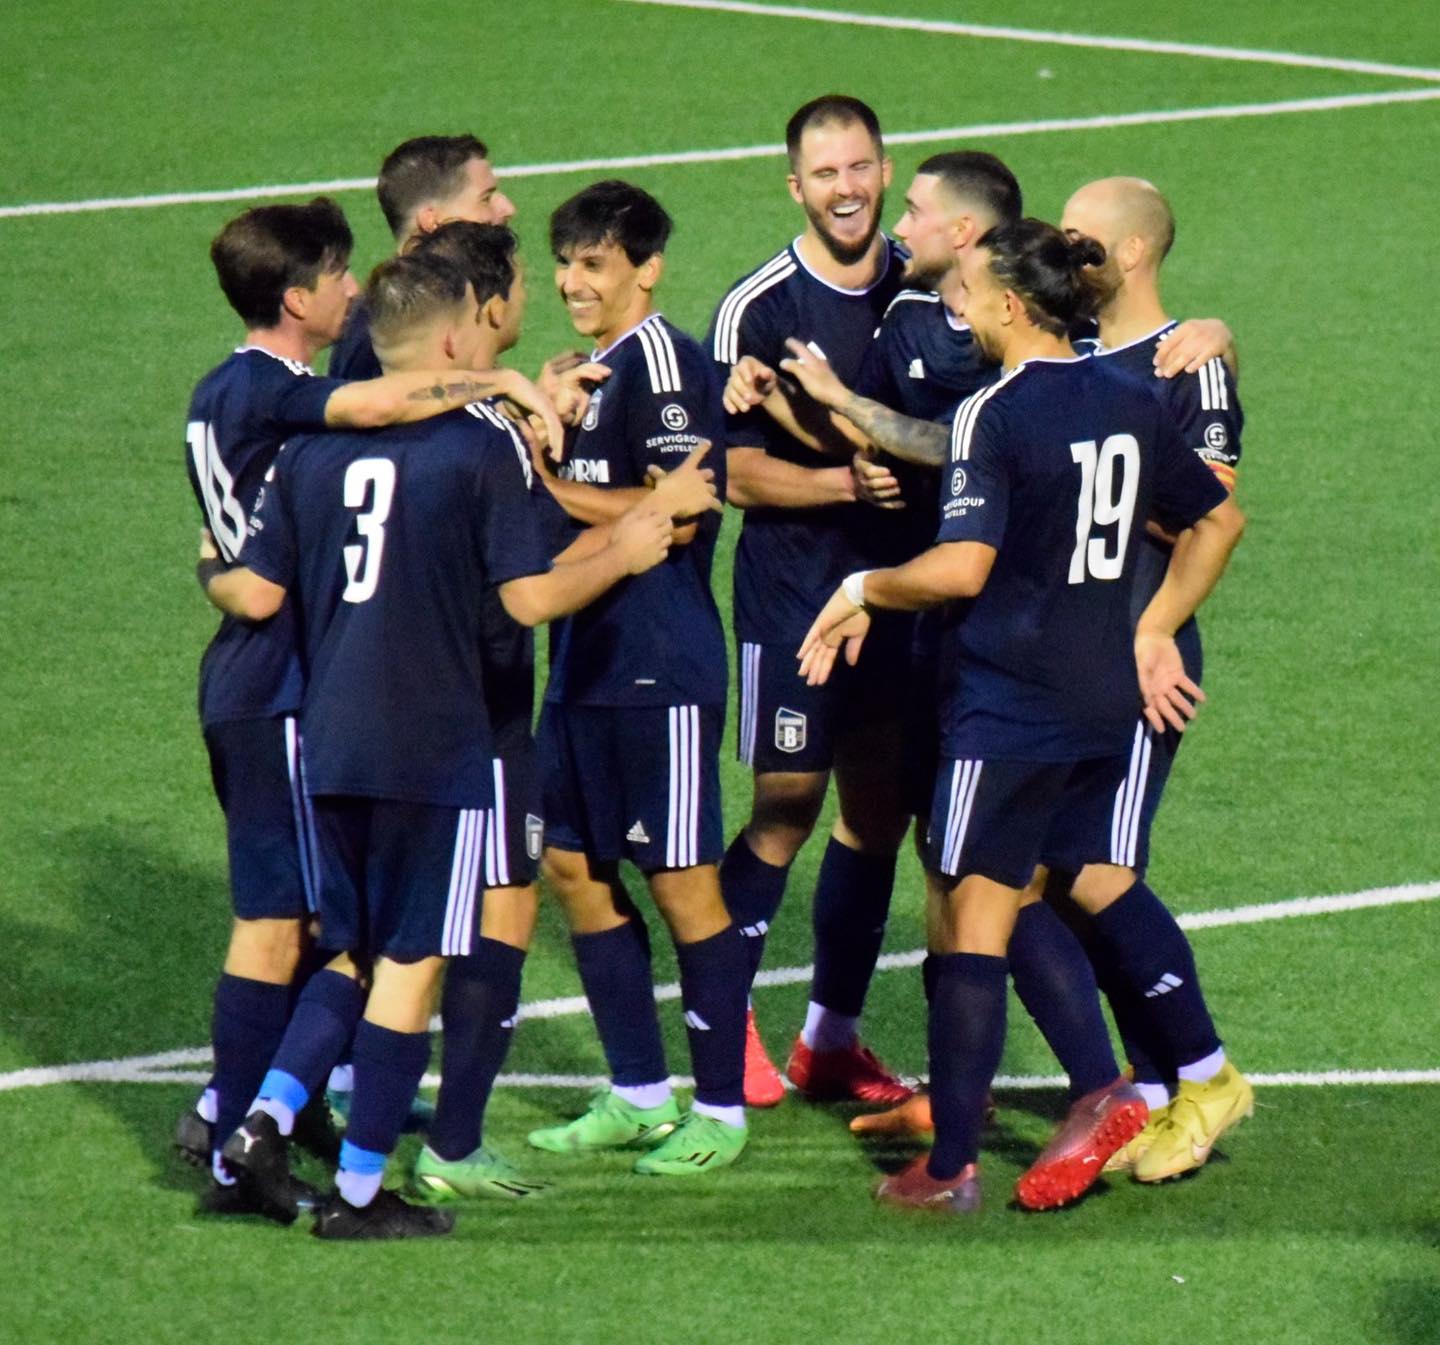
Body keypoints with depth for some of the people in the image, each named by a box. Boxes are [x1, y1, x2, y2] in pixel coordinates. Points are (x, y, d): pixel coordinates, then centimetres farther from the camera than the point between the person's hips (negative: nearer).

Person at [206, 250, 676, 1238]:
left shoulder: (313, 445, 5)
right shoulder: (480, 446, -9)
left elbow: (257, 595, 5)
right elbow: (531, 598, -11)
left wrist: (209, 575, 27)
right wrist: (624, 555, 5)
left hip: (329, 742, 5)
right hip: (436, 748, -5)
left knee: (357, 956, 19)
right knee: (410, 968, 3)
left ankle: (265, 1119, 3)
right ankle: (361, 1192, 6)